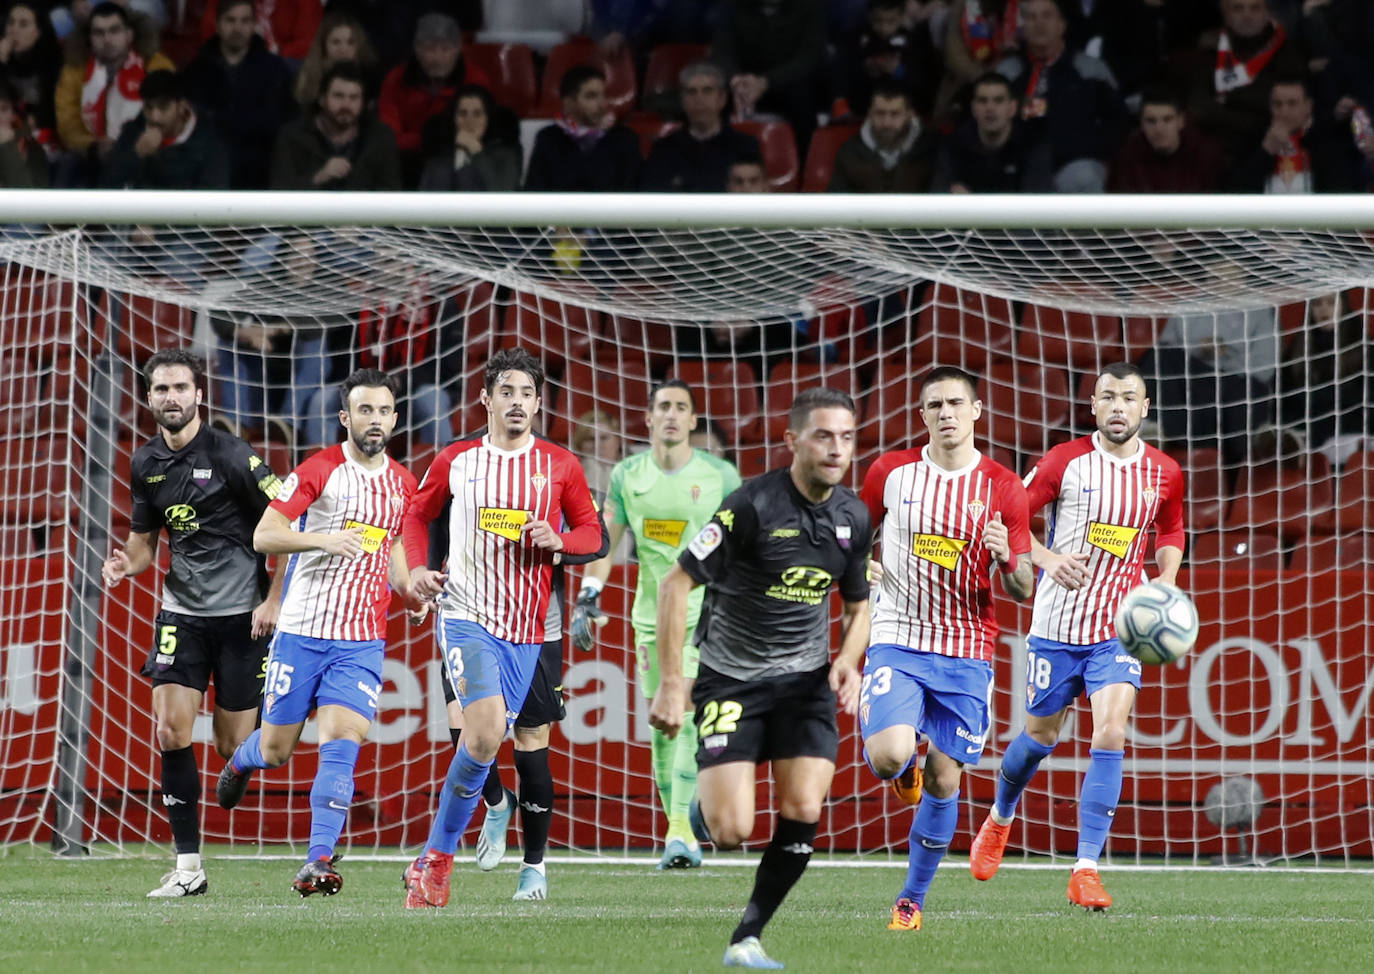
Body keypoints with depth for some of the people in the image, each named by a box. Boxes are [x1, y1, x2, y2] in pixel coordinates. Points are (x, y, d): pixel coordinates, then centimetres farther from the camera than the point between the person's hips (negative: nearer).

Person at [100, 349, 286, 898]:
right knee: (171, 727, -11)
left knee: (234, 747, -4)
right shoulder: (145, 464, 7)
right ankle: (188, 866, -7)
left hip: (241, 614, -4)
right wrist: (126, 564, -5)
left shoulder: (229, 456, -12)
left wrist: (273, 601, -10)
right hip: (181, 612, 4)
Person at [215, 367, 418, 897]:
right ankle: (240, 762, 44)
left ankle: (319, 860, -17)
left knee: (340, 745, -16)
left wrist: (410, 586, 9)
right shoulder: (319, 470, -6)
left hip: (362, 640, 2)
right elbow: (264, 535, -9)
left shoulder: (402, 483, 10)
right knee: (275, 749, 8)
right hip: (302, 631, -2)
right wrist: (324, 539, -23)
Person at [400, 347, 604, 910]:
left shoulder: (560, 466, 5)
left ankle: (435, 860, 17)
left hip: (526, 628, 3)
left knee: (482, 744, 4)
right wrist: (418, 569, 1)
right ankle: (437, 860, -10)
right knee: (486, 733, -22)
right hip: (466, 617, -3)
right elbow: (418, 514, 18)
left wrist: (557, 540, -11)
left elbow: (591, 533, 11)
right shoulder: (455, 462, 3)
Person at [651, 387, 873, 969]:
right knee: (731, 832, -14)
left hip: (806, 680, 4)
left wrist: (847, 663, -6)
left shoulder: (853, 518, 0)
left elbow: (859, 606, 16)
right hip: (731, 677, -4)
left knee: (803, 813, -13)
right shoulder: (753, 505, -18)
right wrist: (671, 683, -20)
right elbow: (676, 583, -16)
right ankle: (703, 805, 24)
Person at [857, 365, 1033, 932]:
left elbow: (1022, 590, -1)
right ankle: (906, 764, 16)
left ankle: (912, 898, 19)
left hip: (966, 655, 0)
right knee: (888, 756, -23)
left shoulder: (1003, 490, -2)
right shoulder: (890, 473, 1)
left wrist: (1007, 557, -21)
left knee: (944, 783, 1)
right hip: (897, 644, 0)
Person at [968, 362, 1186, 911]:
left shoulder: (1163, 474, 1)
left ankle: (1085, 870, -14)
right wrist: (1048, 557, -20)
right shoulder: (1065, 462, -7)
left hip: (1120, 625, 1)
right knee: (1041, 734, 12)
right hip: (1057, 623, -1)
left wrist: (1163, 587, 1)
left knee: (1111, 733, -16)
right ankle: (1000, 817, 44)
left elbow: (1170, 534, 19)